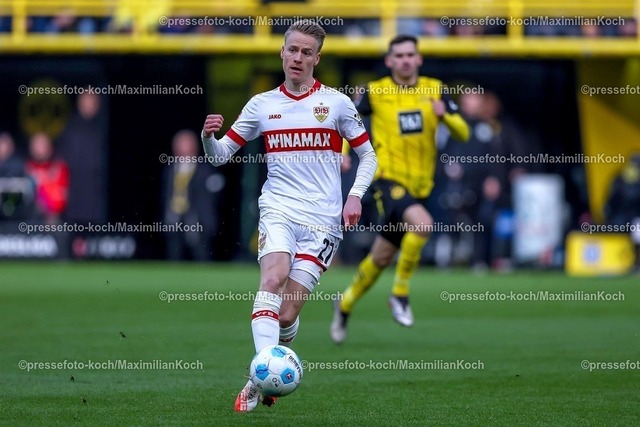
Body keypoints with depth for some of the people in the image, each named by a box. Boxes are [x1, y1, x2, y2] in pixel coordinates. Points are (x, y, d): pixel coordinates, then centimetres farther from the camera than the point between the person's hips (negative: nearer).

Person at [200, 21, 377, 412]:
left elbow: (368, 154, 12)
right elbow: (220, 154, 12)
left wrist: (355, 196, -4)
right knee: (273, 278, -29)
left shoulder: (336, 103, 5)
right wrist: (209, 137, -10)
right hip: (279, 209, 1)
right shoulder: (262, 104, 9)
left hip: (323, 219, -1)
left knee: (287, 313, -6)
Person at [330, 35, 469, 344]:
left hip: (420, 187, 4)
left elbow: (463, 134, 0)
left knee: (380, 258, 12)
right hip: (389, 180, -4)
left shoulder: (434, 90, 3)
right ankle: (400, 293, -14)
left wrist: (445, 115, -20)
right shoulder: (375, 92, -4)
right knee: (422, 224, -32)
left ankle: (345, 305, 35)